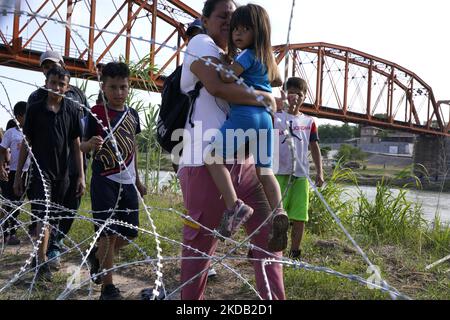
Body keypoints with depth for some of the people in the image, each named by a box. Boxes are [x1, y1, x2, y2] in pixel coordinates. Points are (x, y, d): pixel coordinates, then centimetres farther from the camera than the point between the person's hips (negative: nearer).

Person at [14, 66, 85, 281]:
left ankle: (44, 252, 27)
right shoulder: (34, 109, -1)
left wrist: (81, 176, 0)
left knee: (53, 218, 11)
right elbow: (26, 143, 3)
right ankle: (41, 261, -9)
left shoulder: (72, 111, 2)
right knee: (44, 215, -12)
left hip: (62, 173, 2)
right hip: (40, 170, -2)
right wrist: (18, 175, 3)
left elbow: (76, 145, 4)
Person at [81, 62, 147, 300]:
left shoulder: (133, 114, 8)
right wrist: (90, 144, -32)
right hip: (104, 181, -5)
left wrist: (138, 180, 18)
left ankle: (97, 256, 37)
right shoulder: (96, 113, -7)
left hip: (127, 182, 5)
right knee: (109, 233, -5)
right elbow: (83, 146, -7)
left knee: (130, 233, 9)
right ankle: (108, 288, 9)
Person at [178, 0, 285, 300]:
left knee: (267, 230, 10)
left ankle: (274, 297, 20)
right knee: (201, 245, 4)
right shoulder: (201, 44, -3)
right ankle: (190, 299, 22)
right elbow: (216, 86, -22)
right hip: (207, 163, -9)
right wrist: (265, 98, -13)